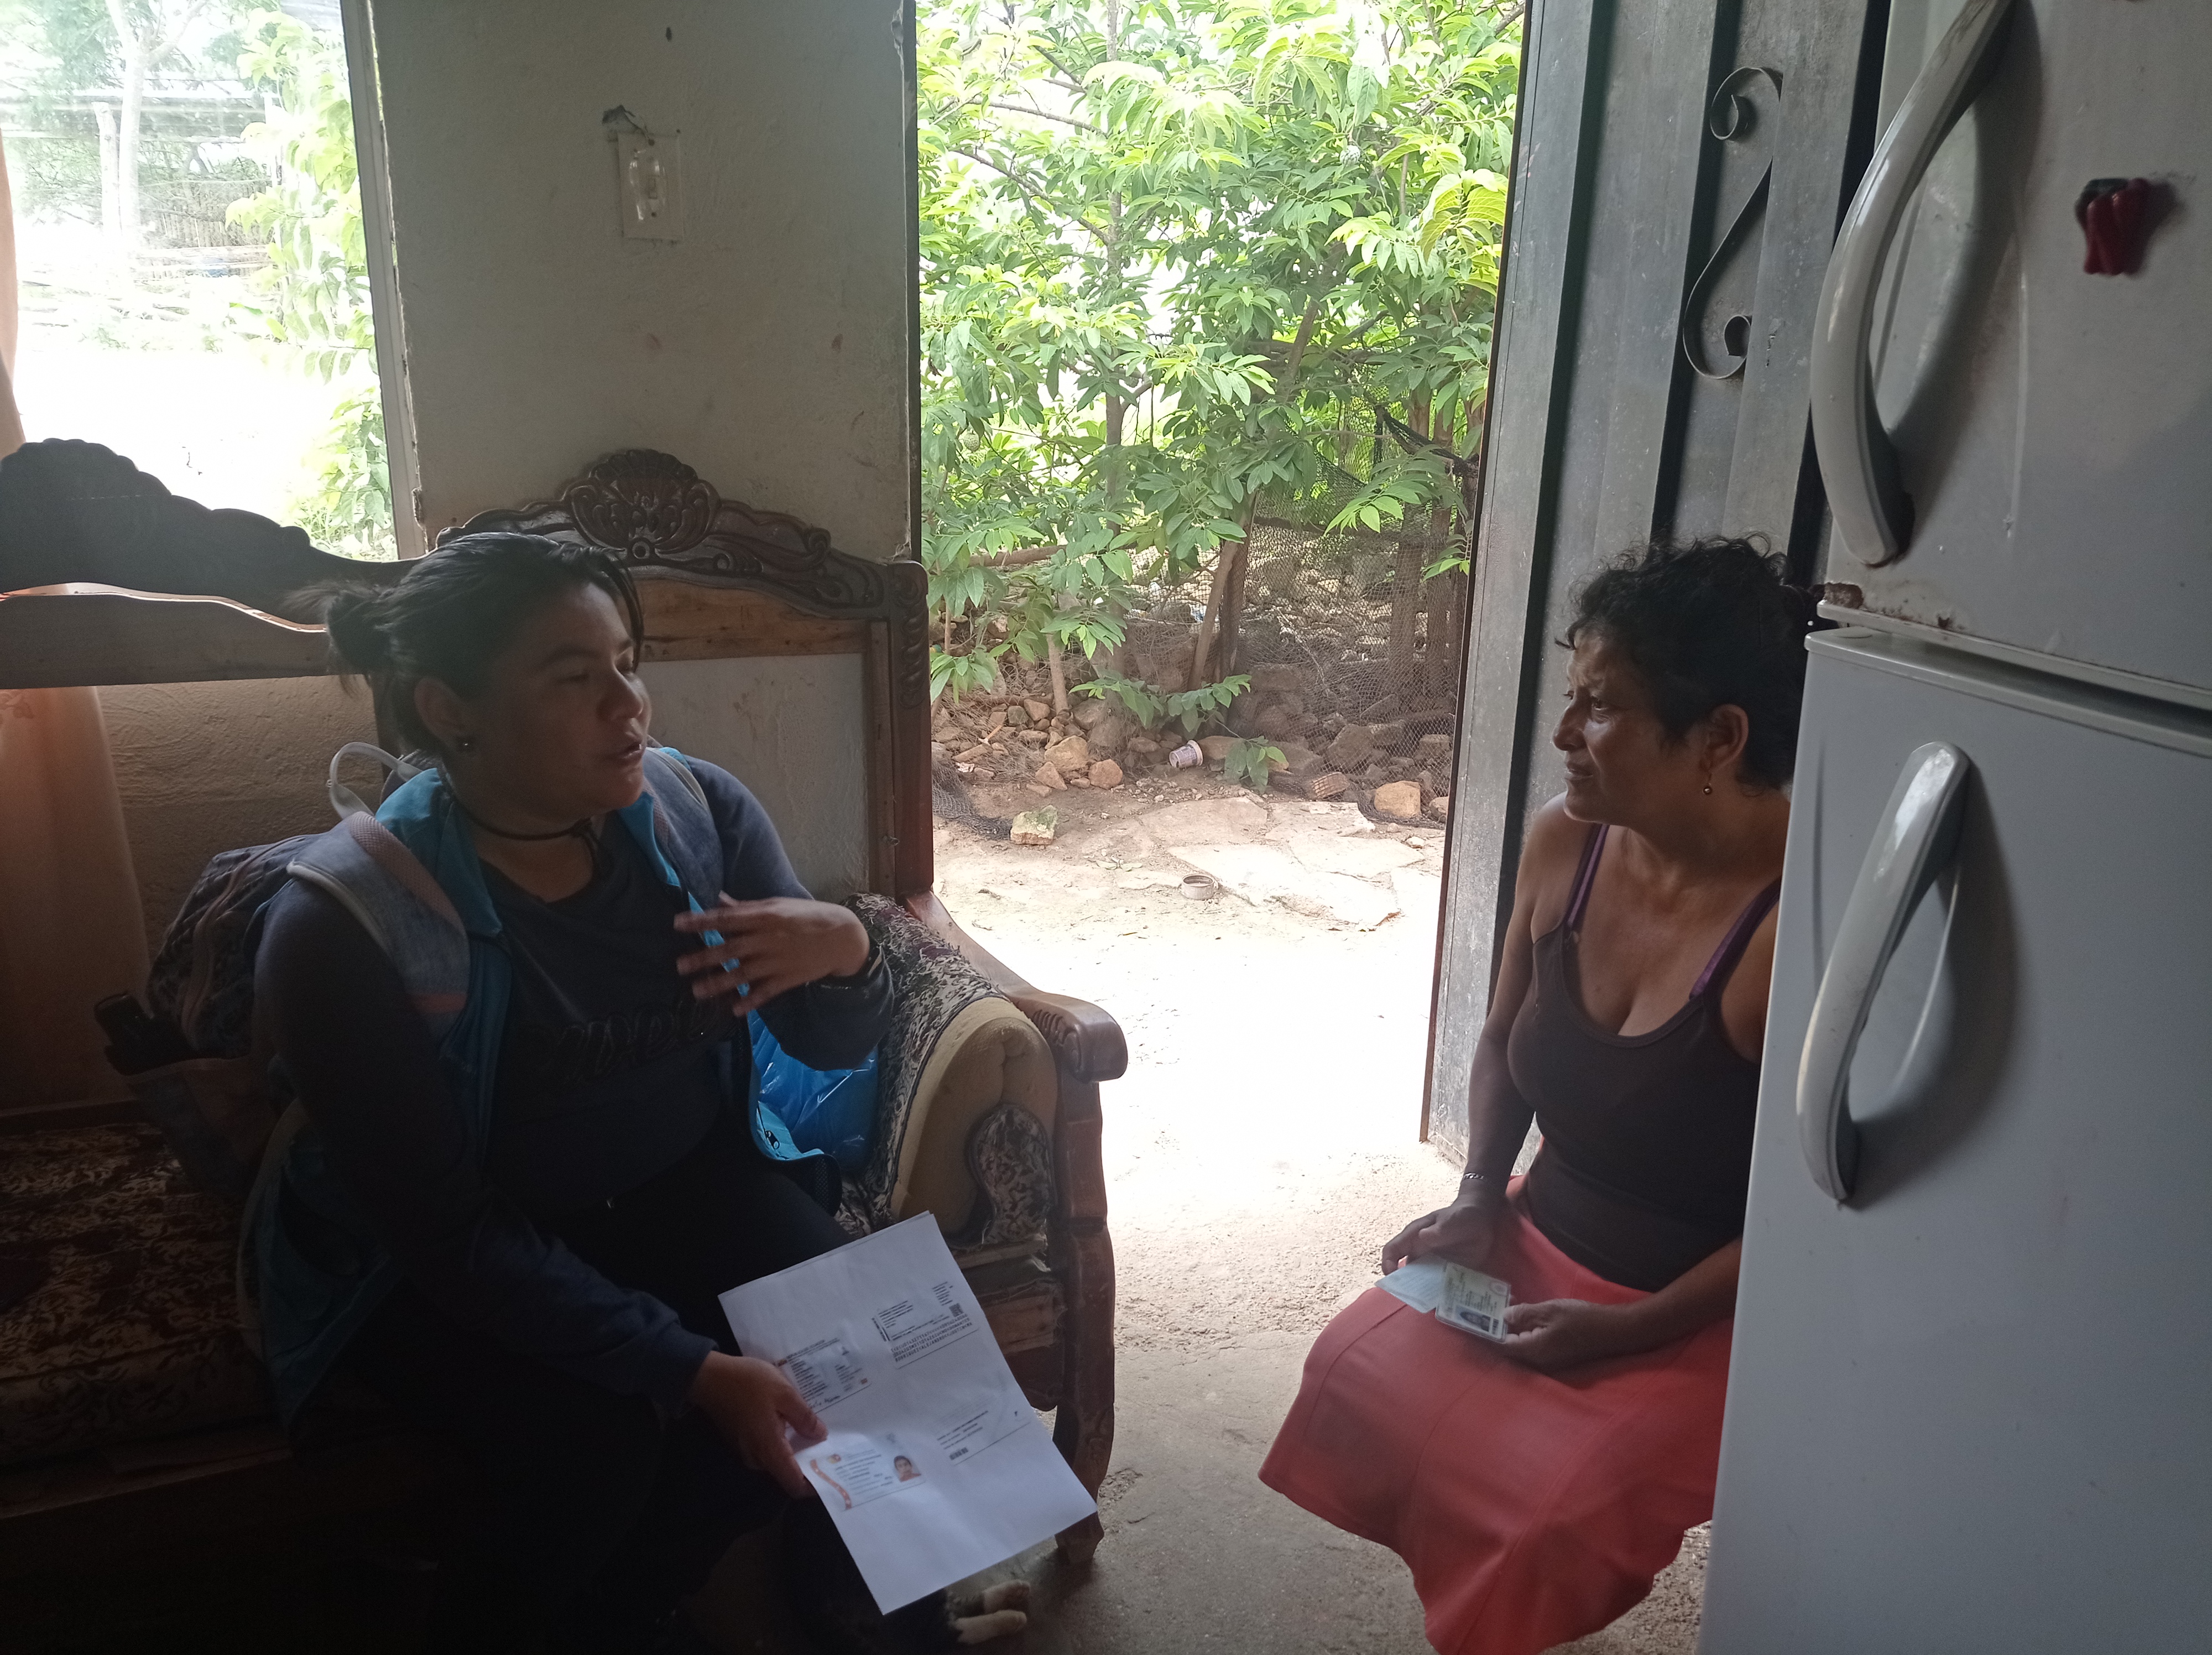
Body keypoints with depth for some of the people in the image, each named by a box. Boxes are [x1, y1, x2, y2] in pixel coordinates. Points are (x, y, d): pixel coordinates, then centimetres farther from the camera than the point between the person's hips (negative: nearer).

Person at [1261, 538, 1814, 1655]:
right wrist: (1478, 1198, -2)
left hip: (1706, 1317, -6)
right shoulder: (1566, 841, -8)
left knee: (1536, 1520, -20)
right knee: (1355, 1375, -5)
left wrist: (1630, 1330, -20)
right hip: (1543, 1247, 7)